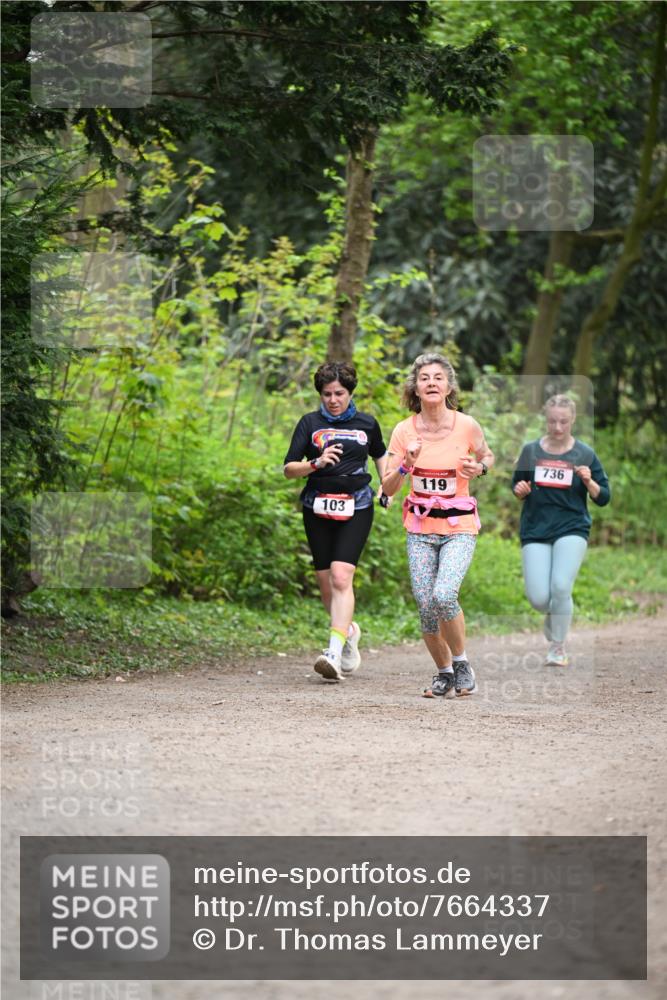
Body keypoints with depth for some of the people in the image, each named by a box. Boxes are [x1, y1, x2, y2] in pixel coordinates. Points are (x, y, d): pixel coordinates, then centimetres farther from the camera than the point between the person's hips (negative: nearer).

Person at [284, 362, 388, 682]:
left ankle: (335, 653, -24)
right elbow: (289, 469, -1)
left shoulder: (367, 423, 7)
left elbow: (380, 454, 28)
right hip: (317, 509, 2)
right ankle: (348, 630, 35)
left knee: (341, 577, -17)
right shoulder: (310, 423, 4)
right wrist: (317, 463, -18)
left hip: (355, 508, -2)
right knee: (326, 583, 6)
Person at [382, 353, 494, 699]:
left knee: (444, 595, -22)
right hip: (420, 529, 2)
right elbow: (388, 489, -2)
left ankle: (461, 663, 2)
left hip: (459, 528, -2)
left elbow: (487, 456, 14)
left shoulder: (467, 426, -7)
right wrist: (407, 464, -21)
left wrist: (479, 467, -9)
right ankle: (444, 673, 19)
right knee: (426, 605, -5)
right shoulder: (404, 430, -4)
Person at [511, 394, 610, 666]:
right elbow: (516, 485, 15)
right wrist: (520, 490, -8)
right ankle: (553, 615, 30)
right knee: (538, 599, -9)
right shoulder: (531, 451, 4)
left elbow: (603, 498, 3)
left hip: (572, 528, -2)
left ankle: (558, 647, 2)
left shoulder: (584, 454, 0)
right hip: (535, 530, 2)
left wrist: (588, 481, -17)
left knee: (560, 587, -20)